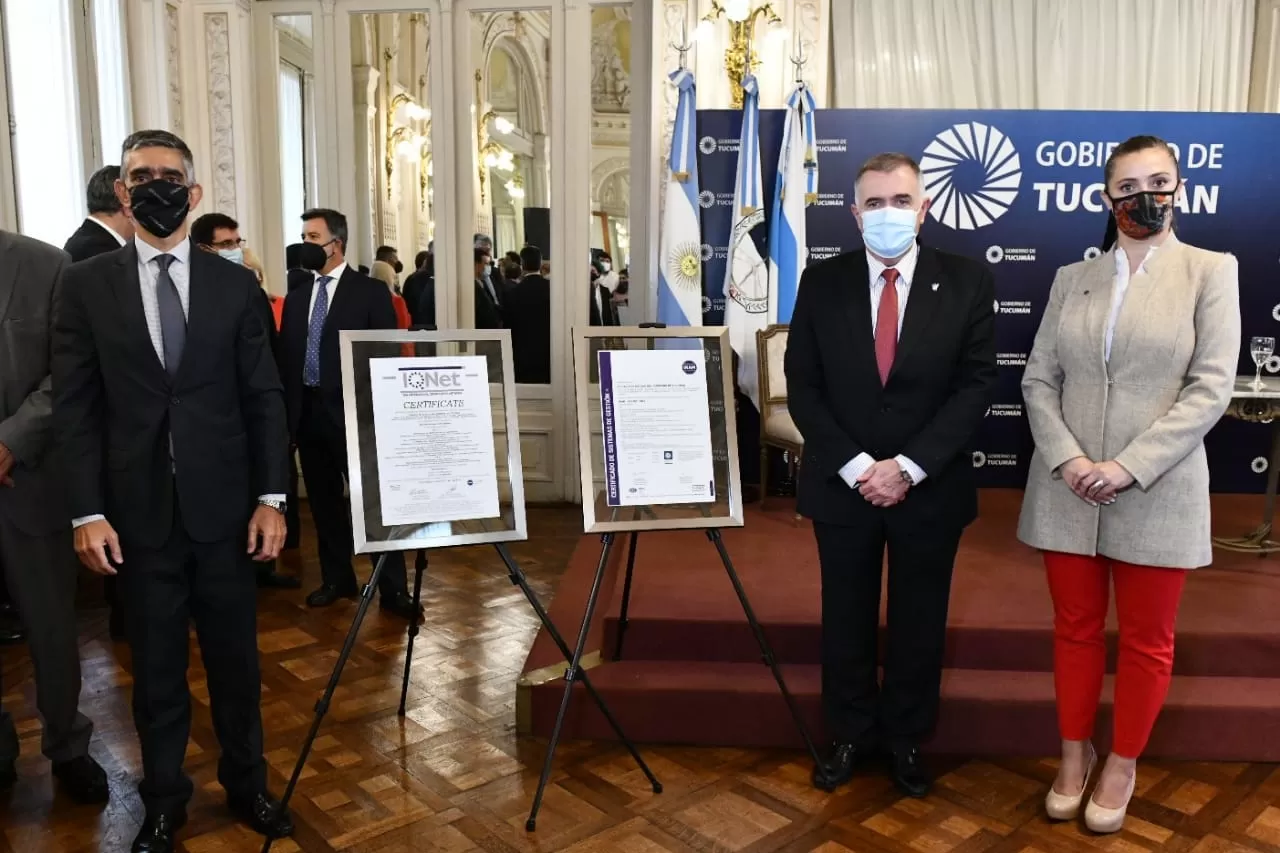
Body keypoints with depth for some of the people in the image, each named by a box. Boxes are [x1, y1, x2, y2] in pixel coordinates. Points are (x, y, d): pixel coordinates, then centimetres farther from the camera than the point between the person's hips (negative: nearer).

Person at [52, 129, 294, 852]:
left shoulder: (236, 284, 4)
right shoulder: (87, 285, 3)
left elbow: (265, 398, 2)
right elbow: (76, 407, 1)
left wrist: (270, 497, -4)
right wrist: (88, 511, -6)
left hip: (224, 508, 0)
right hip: (139, 512, 0)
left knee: (237, 662, 11)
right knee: (157, 670, 11)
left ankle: (248, 785, 29)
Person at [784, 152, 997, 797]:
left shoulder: (967, 283, -3)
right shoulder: (821, 282, -1)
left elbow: (975, 385, -7)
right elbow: (803, 387, -3)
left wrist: (909, 467, -16)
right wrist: (855, 466, -13)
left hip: (930, 488, 0)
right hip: (841, 484, 1)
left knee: (919, 622, 14)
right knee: (846, 619, 14)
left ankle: (907, 741, 34)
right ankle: (850, 736, 33)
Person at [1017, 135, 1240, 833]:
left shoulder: (1210, 270, -1)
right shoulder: (1072, 278, 8)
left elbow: (1211, 387, -9)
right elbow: (1038, 379, 4)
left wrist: (1130, 467, -17)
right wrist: (1066, 460, -11)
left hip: (1157, 493, -2)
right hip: (1068, 489, 3)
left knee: (1146, 641, 11)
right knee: (1075, 630, 13)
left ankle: (1122, 765, 30)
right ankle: (1074, 754, 31)